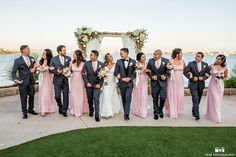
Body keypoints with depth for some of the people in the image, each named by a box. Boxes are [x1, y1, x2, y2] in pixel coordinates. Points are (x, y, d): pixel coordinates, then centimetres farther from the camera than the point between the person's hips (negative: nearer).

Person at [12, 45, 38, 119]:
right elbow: (13, 72, -7)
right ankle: (24, 112, 16)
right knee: (24, 97, 2)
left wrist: (34, 69, 0)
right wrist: (15, 79, -23)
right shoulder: (17, 60, -5)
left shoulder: (31, 58, 9)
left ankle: (30, 109, 31)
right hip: (23, 82, -4)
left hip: (31, 81, 5)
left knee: (32, 95, 12)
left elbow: (34, 66, 24)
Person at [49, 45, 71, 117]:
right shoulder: (53, 59, 2)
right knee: (57, 96, -3)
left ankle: (64, 111, 16)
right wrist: (57, 72, -15)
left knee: (66, 96, 3)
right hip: (57, 80, -1)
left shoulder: (69, 58, 6)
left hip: (66, 79, 1)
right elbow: (51, 69, 2)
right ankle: (60, 107, 25)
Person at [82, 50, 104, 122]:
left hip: (97, 85, -1)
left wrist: (100, 84, -9)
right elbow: (83, 74, 0)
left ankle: (97, 115, -1)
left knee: (96, 99, -9)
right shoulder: (87, 63, 1)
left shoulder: (101, 64, 1)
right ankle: (91, 111, 37)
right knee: (90, 99, 13)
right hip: (89, 84, 2)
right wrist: (87, 82, -9)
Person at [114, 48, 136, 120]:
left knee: (128, 98, -11)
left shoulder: (133, 61, 0)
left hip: (130, 83, -2)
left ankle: (126, 114, -8)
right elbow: (115, 73, 0)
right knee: (124, 99, 10)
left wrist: (130, 78, -12)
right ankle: (126, 113, 23)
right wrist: (122, 79, -11)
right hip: (122, 83, 2)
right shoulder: (118, 62, 1)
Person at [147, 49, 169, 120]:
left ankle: (160, 110, 26)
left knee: (163, 98, -3)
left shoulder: (166, 61, -5)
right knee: (155, 98, 7)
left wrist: (165, 76, -15)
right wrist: (151, 76, -8)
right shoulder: (150, 61, -2)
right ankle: (156, 113, 23)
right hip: (154, 82, 1)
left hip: (163, 82, -1)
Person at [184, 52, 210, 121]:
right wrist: (192, 78, -18)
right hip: (193, 84, -4)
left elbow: (208, 74, 7)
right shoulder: (191, 64, -7)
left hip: (201, 85, 4)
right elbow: (185, 72, -10)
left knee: (198, 100, 16)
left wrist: (203, 78, -12)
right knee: (195, 100, -10)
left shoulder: (205, 65, 3)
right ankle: (196, 115, -5)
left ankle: (194, 111, 36)